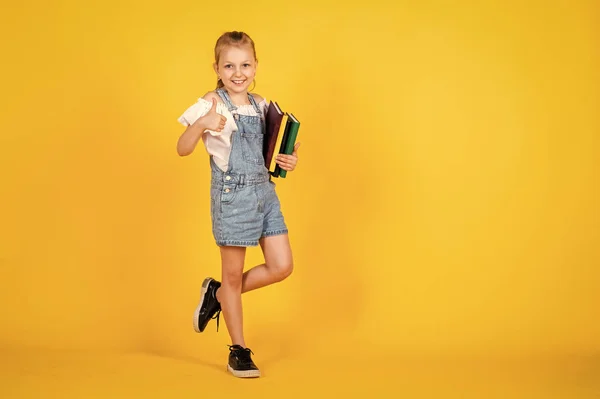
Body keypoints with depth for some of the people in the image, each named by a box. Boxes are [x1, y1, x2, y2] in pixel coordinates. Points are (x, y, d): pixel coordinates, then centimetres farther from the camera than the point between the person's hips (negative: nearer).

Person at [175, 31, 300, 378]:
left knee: (282, 266, 5)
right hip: (232, 194, -6)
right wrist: (201, 124, -30)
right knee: (234, 274, 4)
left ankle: (217, 294, 27)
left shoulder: (261, 105, 10)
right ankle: (239, 351, 19)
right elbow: (183, 149, -12)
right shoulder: (212, 104, -8)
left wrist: (289, 160, 1)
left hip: (265, 192, 6)